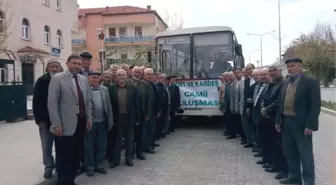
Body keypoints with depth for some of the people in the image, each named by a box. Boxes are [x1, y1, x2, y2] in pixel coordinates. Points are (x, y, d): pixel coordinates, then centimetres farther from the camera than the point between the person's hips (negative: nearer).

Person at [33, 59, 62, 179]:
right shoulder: (42, 81, -5)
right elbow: (36, 102, -6)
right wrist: (39, 119, -11)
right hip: (46, 120, -1)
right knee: (47, 146, 9)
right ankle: (49, 168, 24)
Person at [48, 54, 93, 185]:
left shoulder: (83, 79, 11)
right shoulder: (57, 78, -7)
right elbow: (52, 103, -11)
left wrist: (89, 118, 9)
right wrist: (56, 124, -15)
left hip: (81, 123, 6)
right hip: (65, 125, -5)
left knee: (77, 155, 13)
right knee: (63, 157, 3)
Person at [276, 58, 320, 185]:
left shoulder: (311, 82, -9)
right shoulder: (286, 83, 11)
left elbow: (315, 105, -14)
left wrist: (310, 125, -19)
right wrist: (278, 121, 10)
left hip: (302, 123, -7)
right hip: (286, 122, 7)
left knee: (305, 154, 3)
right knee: (289, 151, 15)